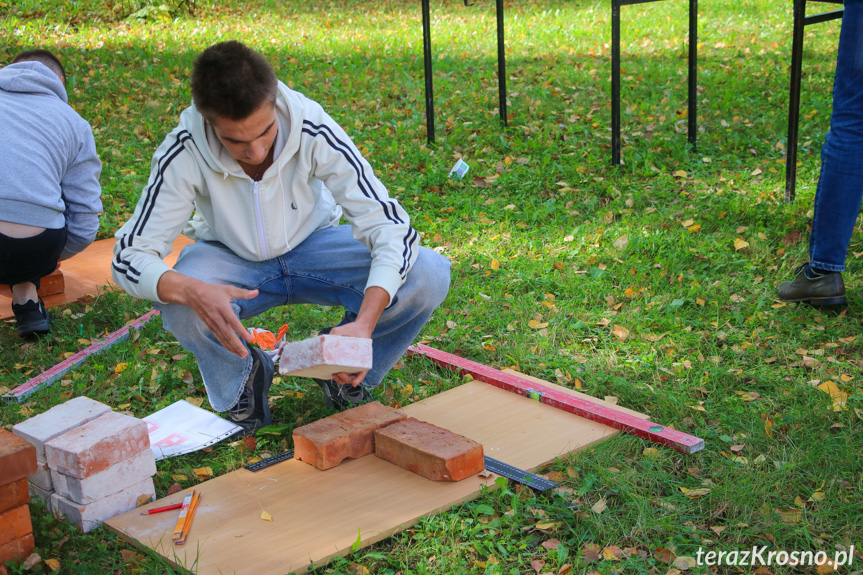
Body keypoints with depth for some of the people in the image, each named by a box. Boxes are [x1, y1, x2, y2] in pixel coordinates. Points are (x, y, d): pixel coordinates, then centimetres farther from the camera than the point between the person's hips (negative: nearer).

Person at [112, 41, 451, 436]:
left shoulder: (312, 129, -30)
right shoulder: (185, 153, -29)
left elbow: (390, 227, -29)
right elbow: (130, 256, -25)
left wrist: (364, 324, -45)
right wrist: (192, 291, -48)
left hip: (312, 247, 1)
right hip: (231, 259, 0)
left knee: (429, 276, -24)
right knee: (180, 306, -36)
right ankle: (242, 378, -1)